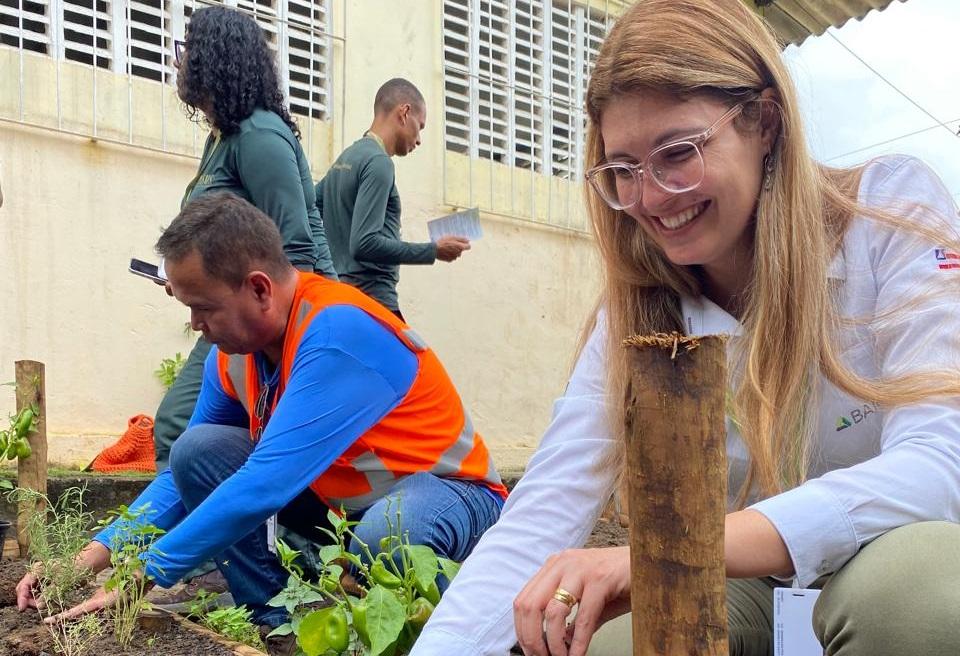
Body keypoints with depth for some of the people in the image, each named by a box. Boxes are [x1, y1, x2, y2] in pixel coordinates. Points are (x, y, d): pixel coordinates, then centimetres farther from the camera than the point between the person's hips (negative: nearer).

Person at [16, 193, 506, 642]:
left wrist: (144, 577, -27)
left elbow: (265, 485, -33)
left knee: (388, 534, -41)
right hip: (336, 499, 7)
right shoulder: (233, 351, -5)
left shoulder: (337, 333, -30)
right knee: (198, 450, -8)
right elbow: (186, 471, 5)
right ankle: (275, 619, -2)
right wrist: (98, 552, -7)